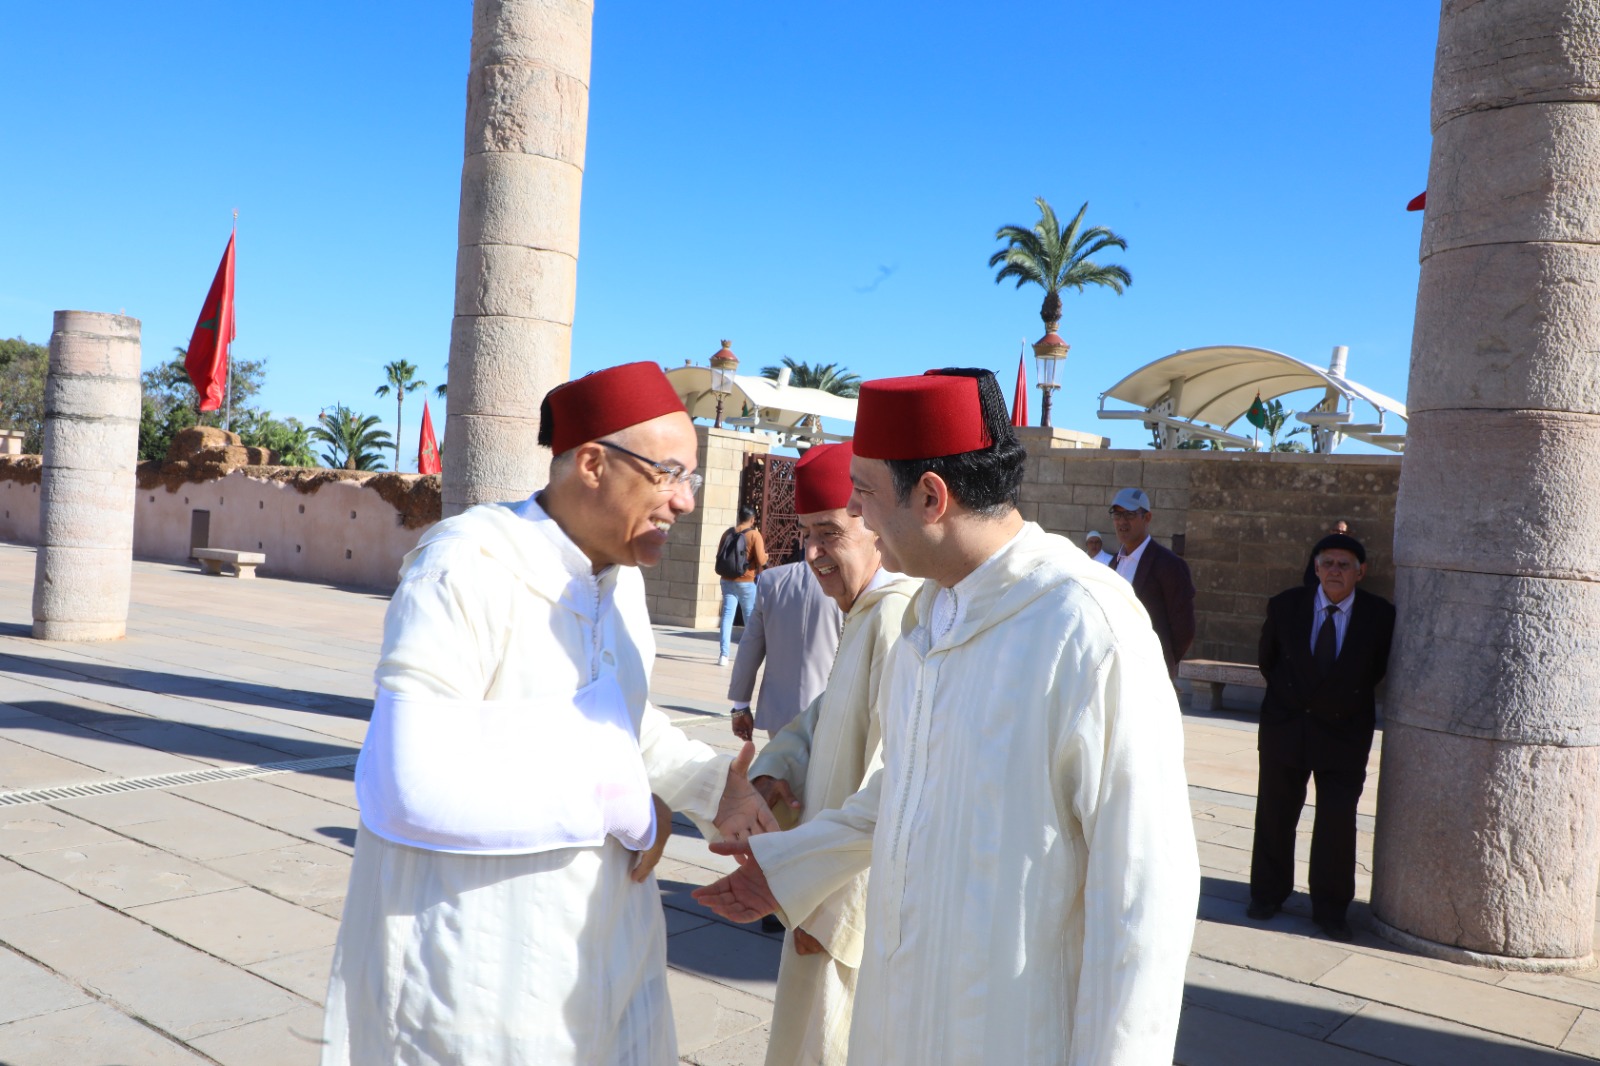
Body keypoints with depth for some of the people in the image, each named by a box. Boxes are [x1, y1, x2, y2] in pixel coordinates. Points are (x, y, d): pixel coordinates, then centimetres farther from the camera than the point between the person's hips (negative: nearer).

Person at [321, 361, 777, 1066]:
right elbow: (419, 787, -31)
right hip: (469, 951, -7)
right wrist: (617, 802, -22)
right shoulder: (468, 568, -22)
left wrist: (709, 786, -1)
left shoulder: (621, 575, 3)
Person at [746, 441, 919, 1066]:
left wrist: (834, 913, -20)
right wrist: (772, 768, -7)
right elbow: (825, 717, 14)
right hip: (836, 887, 10)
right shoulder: (865, 614, 10)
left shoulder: (899, 617, -24)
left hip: (863, 909, -9)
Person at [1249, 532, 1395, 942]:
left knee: (1337, 824, 1)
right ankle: (1267, 895, 27)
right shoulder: (1285, 605, -4)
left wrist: (1350, 698, 8)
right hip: (1285, 724, 1)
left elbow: (1379, 667, 9)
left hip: (1344, 732, -1)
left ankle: (1331, 910, 17)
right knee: (1274, 816, 10)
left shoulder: (1379, 615, -7)